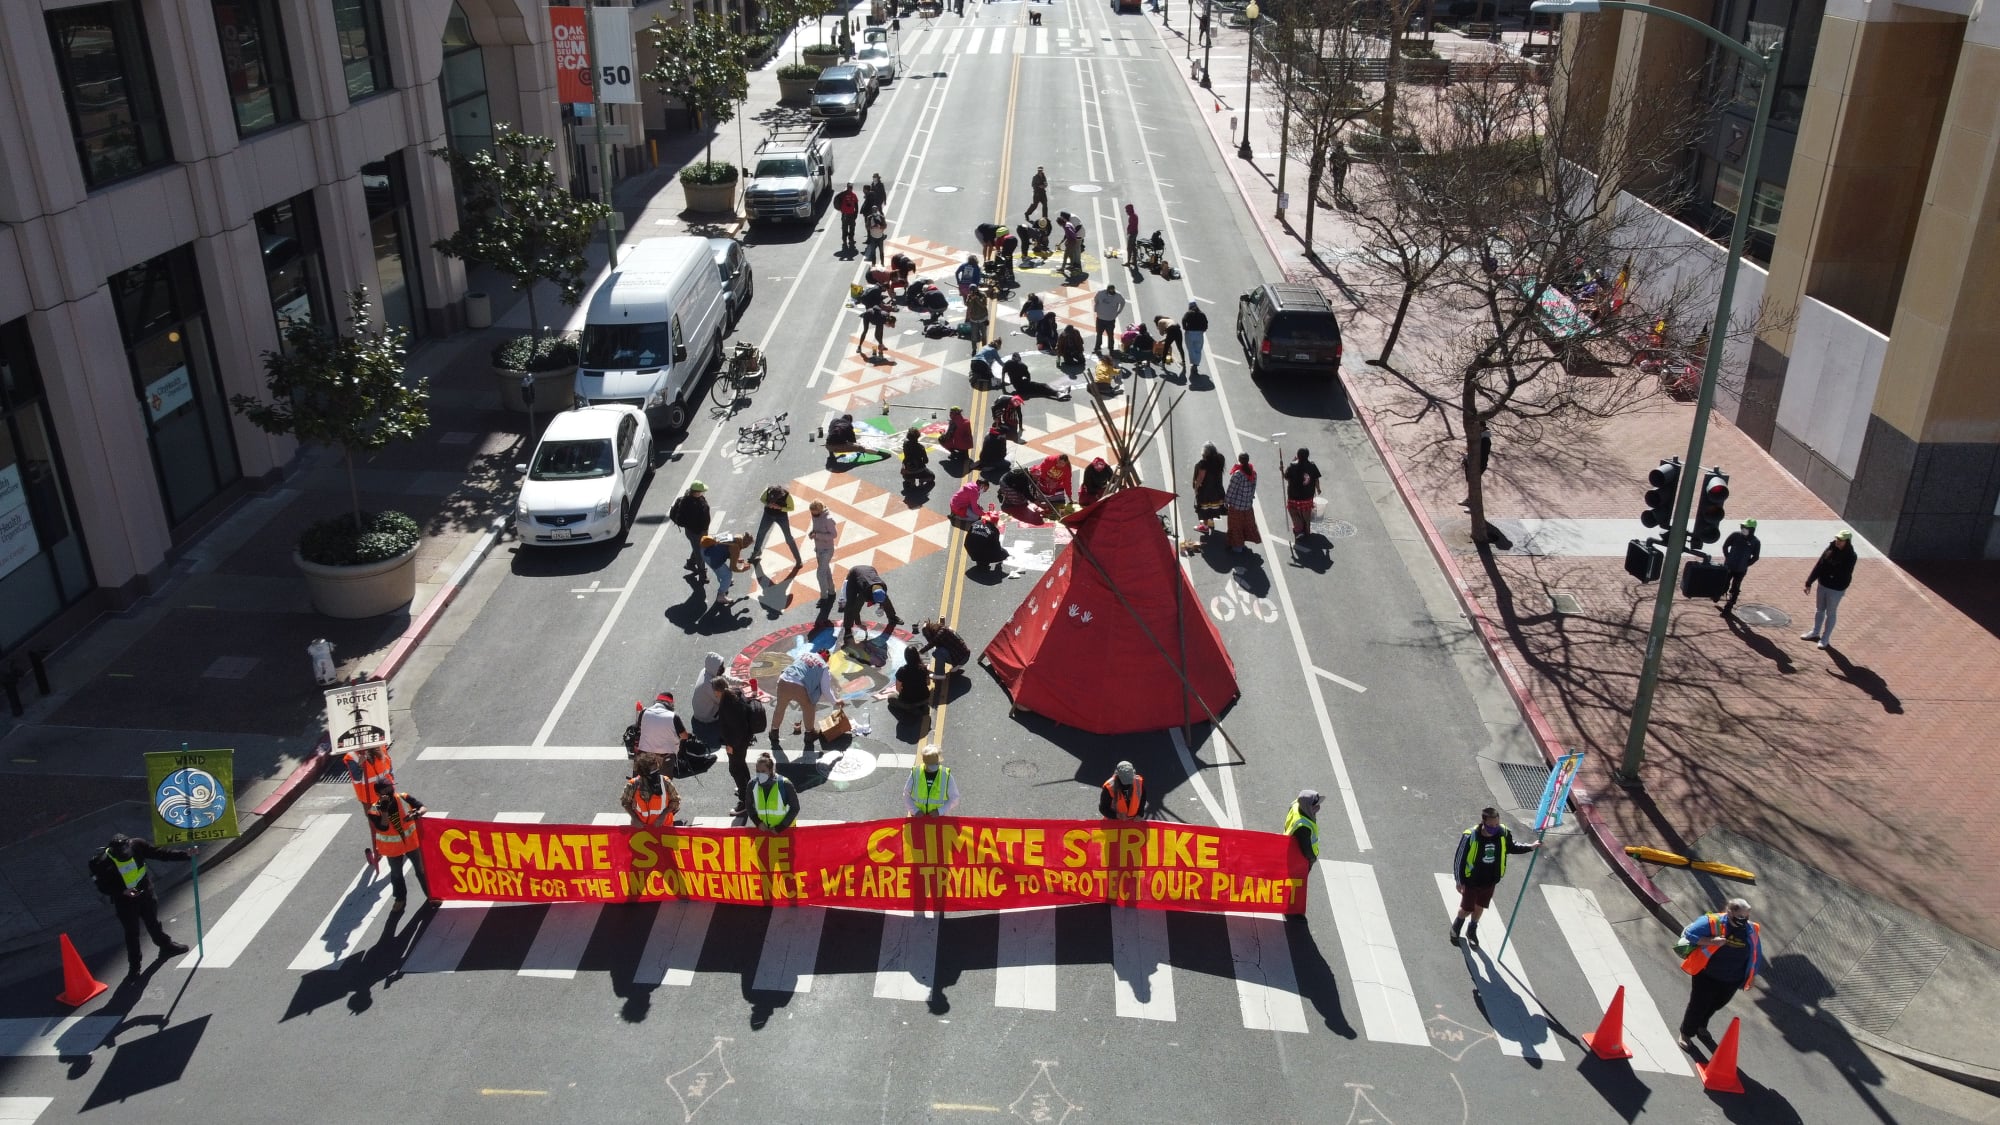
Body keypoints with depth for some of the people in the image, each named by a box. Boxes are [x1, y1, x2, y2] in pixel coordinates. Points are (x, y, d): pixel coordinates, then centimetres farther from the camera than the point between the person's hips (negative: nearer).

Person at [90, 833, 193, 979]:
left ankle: (166, 946, 44)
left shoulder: (136, 845, -21)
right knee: (131, 932, 6)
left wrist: (186, 854, -10)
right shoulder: (103, 863, -26)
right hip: (125, 901, -3)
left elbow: (160, 853, -9)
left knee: (153, 922, 22)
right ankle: (134, 966, 22)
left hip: (145, 892, 3)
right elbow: (103, 887, -15)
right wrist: (122, 891, -29)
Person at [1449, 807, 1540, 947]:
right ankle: (1457, 925, 46)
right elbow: (1459, 859, -18)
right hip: (1471, 881, -3)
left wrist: (1530, 847, -7)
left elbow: (1511, 848, 5)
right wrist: (1459, 881, -12)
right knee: (1466, 910, 12)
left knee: (1480, 908, 22)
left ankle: (1472, 931, 48)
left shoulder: (1503, 833, -19)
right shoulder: (1470, 837, -30)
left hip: (1490, 882, 3)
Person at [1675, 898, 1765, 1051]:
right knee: (1698, 1005, 8)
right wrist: (1711, 941, -34)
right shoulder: (1712, 922, -22)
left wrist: (1752, 975, 15)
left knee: (1716, 1005, 23)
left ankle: (1701, 1026, 50)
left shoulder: (1752, 930, -6)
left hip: (1732, 981, 5)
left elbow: (1756, 954, 9)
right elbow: (1688, 934, -22)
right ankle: (1686, 1034, 29)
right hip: (1706, 976, -5)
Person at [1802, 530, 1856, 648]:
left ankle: (1825, 639, 20)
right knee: (1819, 609, 20)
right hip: (1822, 585, 6)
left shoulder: (1850, 556, -17)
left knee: (1831, 613, 8)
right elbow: (1818, 566, 1)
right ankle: (1815, 632, 38)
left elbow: (1845, 575, -19)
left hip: (1836, 589, -5)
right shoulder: (1830, 549, -3)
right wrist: (1809, 582, 2)